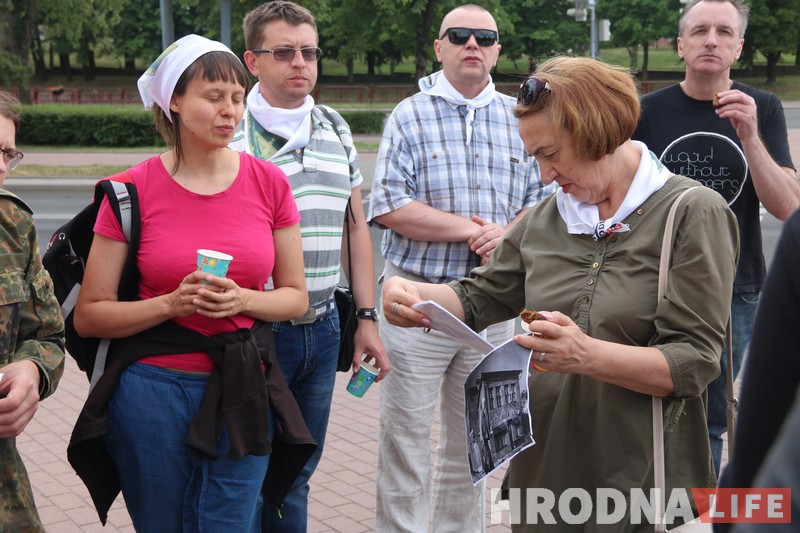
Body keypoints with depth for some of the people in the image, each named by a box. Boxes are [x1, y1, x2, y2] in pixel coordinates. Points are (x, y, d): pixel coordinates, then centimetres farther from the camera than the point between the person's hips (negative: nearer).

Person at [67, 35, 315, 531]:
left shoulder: (269, 182, 0)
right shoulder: (134, 190, -6)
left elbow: (295, 296, 6)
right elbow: (90, 314, -4)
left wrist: (241, 300, -14)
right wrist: (173, 304, -19)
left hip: (243, 390, 1)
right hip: (153, 391, -1)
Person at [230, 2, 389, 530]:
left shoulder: (336, 130, 11)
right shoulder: (228, 134, -8)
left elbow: (356, 228, 15)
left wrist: (367, 318, 12)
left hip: (322, 328, 5)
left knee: (296, 476, 15)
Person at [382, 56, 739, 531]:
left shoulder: (694, 214, -10)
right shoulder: (545, 219, 8)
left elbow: (693, 363, -16)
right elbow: (479, 299, 13)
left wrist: (587, 355, -31)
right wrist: (414, 295, -8)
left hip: (643, 479, -5)